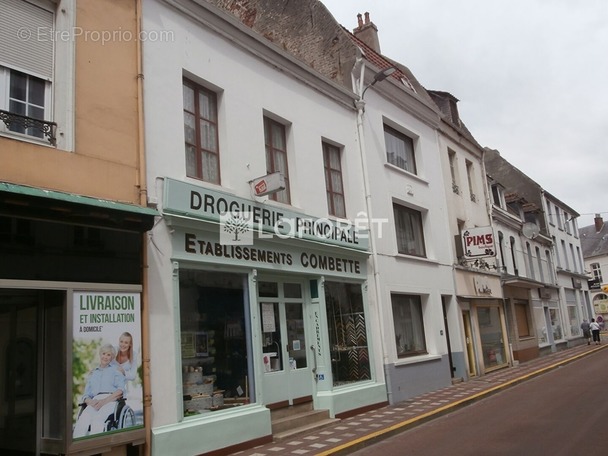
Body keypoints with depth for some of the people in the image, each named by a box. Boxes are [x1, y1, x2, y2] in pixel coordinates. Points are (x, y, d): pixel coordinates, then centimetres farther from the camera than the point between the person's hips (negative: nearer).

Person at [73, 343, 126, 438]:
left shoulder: (116, 370, 19)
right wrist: (90, 401, -5)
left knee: (97, 420, -36)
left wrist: (105, 400, -13)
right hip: (95, 401, 3)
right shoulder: (93, 373, 29)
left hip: (111, 400, -3)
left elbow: (120, 390, 3)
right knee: (82, 420, -32)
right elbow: (86, 395, 20)